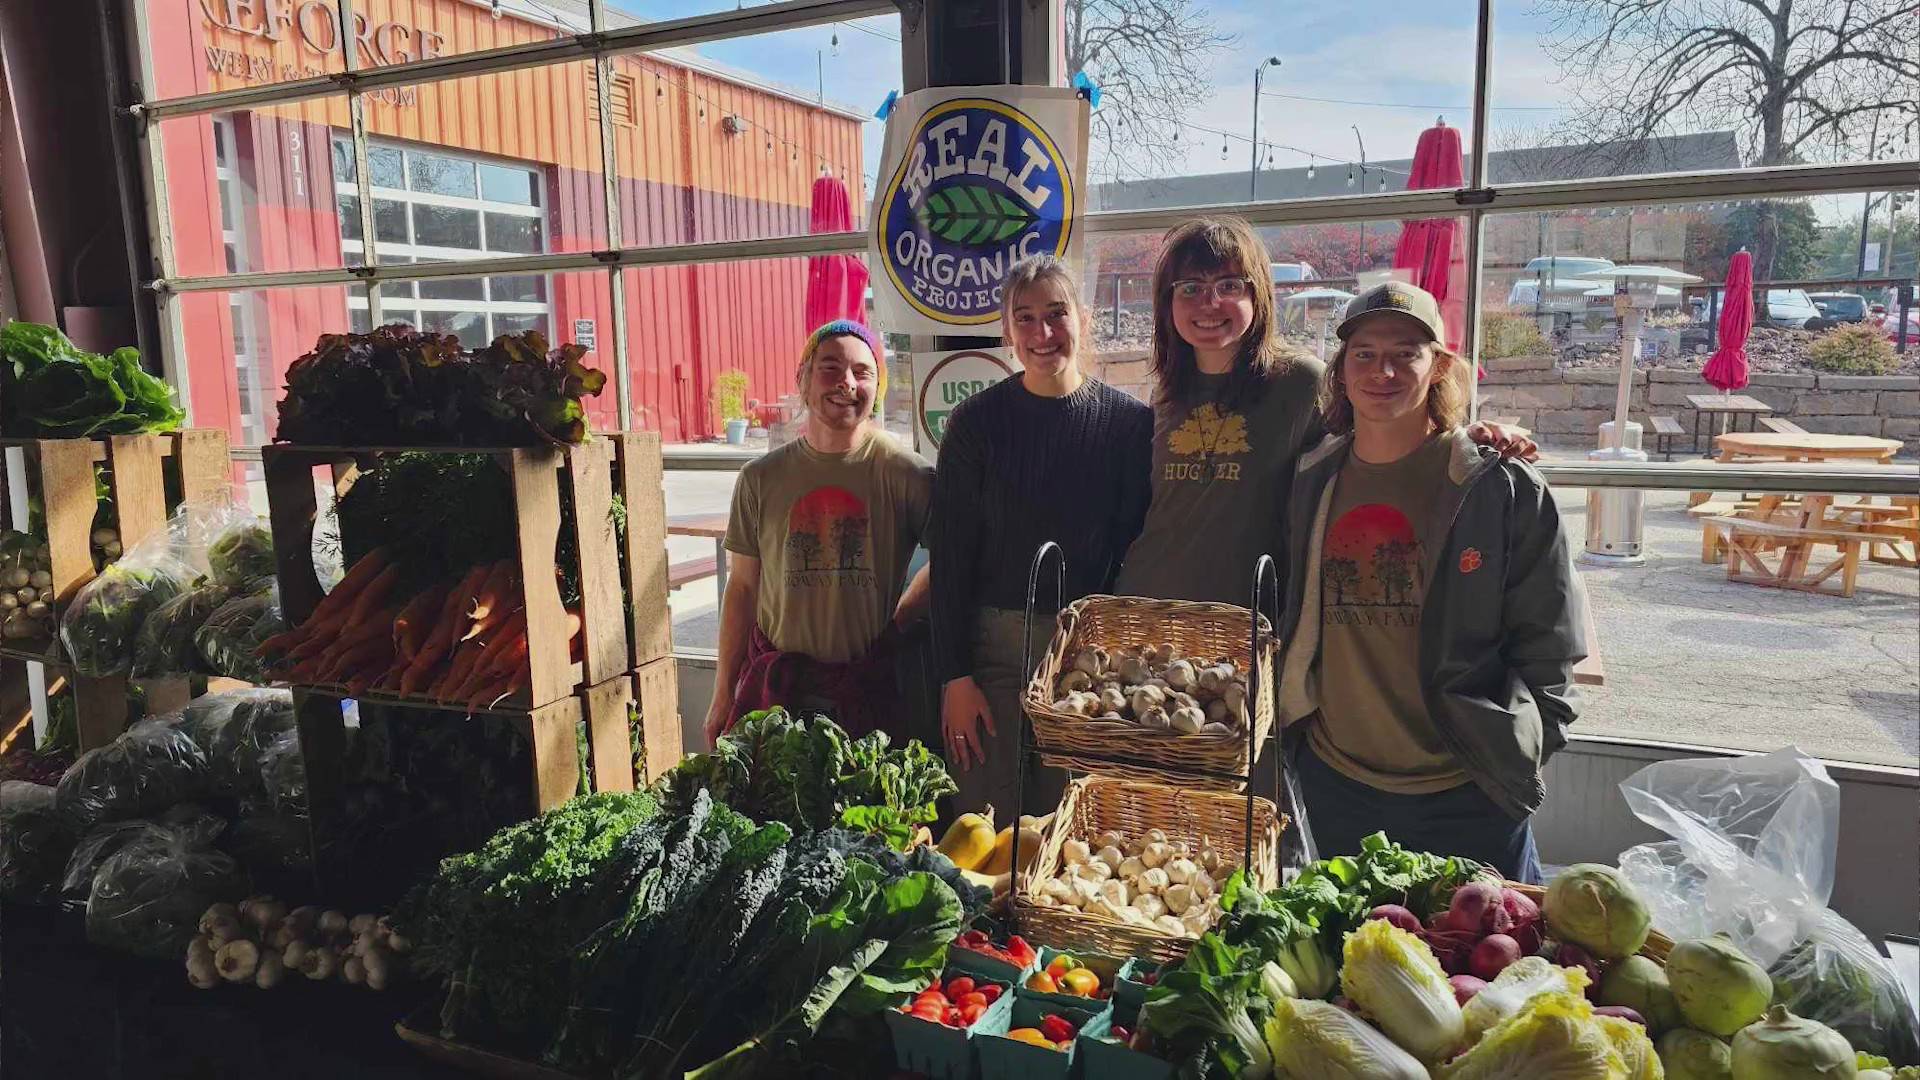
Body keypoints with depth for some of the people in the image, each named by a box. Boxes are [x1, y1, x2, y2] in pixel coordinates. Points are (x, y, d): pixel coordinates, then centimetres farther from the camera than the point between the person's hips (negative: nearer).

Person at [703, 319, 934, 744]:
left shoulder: (904, 473, -6)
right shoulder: (761, 478, 3)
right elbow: (742, 588, 8)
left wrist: (896, 621, -8)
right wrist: (723, 695, 9)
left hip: (869, 689, -2)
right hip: (775, 684, 2)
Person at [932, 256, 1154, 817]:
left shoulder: (1130, 421, 0)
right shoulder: (977, 422, -1)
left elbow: (1136, 549, 3)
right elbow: (951, 556, -1)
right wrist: (956, 676, -5)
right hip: (992, 643, 0)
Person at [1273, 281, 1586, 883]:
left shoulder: (1503, 488, -7)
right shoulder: (1311, 483, 4)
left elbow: (1548, 644, -2)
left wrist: (1521, 746, -7)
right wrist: (1292, 732, 11)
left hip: (1467, 794, -3)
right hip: (1335, 782, 4)